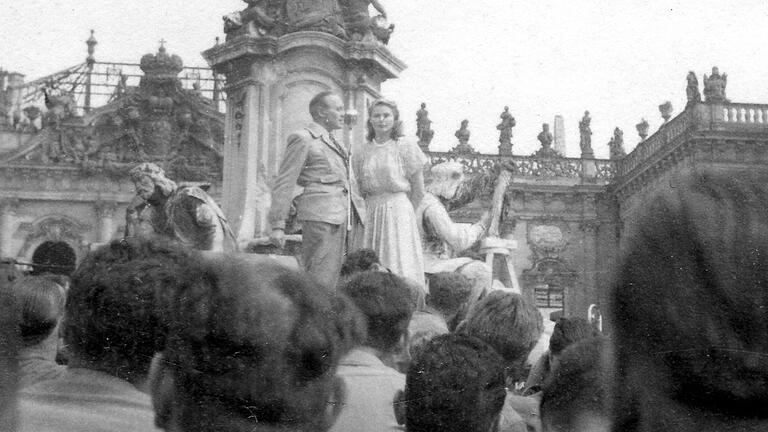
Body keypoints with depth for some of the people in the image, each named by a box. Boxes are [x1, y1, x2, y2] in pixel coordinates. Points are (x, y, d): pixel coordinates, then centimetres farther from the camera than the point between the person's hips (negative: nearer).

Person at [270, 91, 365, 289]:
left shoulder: (334, 143, 26)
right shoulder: (302, 139, 0)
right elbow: (284, 183, -4)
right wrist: (278, 225, -10)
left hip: (347, 217, 8)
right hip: (321, 216, -8)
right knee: (320, 282, -14)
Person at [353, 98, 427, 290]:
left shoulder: (406, 147, -3)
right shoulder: (363, 151, 8)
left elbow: (418, 190, 0)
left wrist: (405, 213, 6)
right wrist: (373, 208, 8)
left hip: (399, 209, -4)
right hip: (372, 214, 4)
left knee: (400, 263, -7)